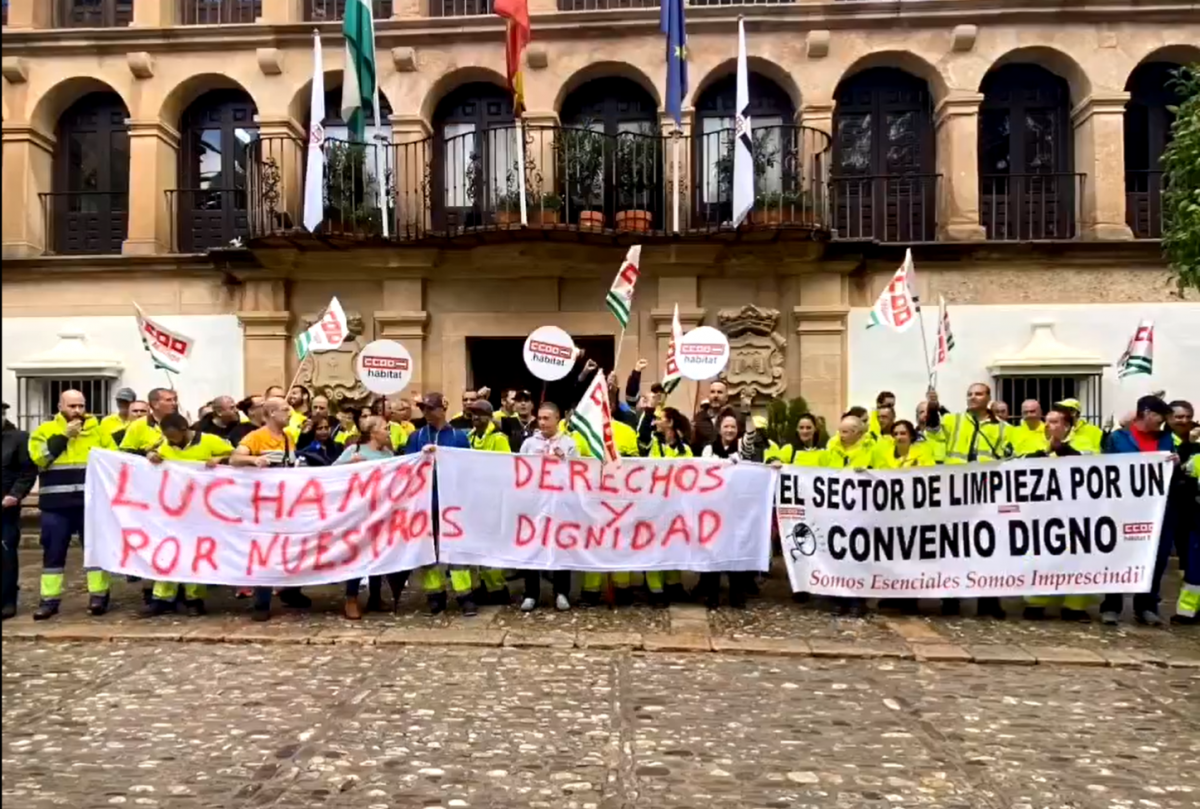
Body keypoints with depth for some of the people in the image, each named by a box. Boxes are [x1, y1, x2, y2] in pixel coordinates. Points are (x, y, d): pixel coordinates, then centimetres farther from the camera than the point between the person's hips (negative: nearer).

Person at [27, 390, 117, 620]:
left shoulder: (97, 430, 9)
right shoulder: (45, 430, 6)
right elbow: (39, 456, -11)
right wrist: (64, 436, -13)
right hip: (56, 504, 0)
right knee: (53, 552, 6)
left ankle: (98, 595, 7)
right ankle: (50, 599, 13)